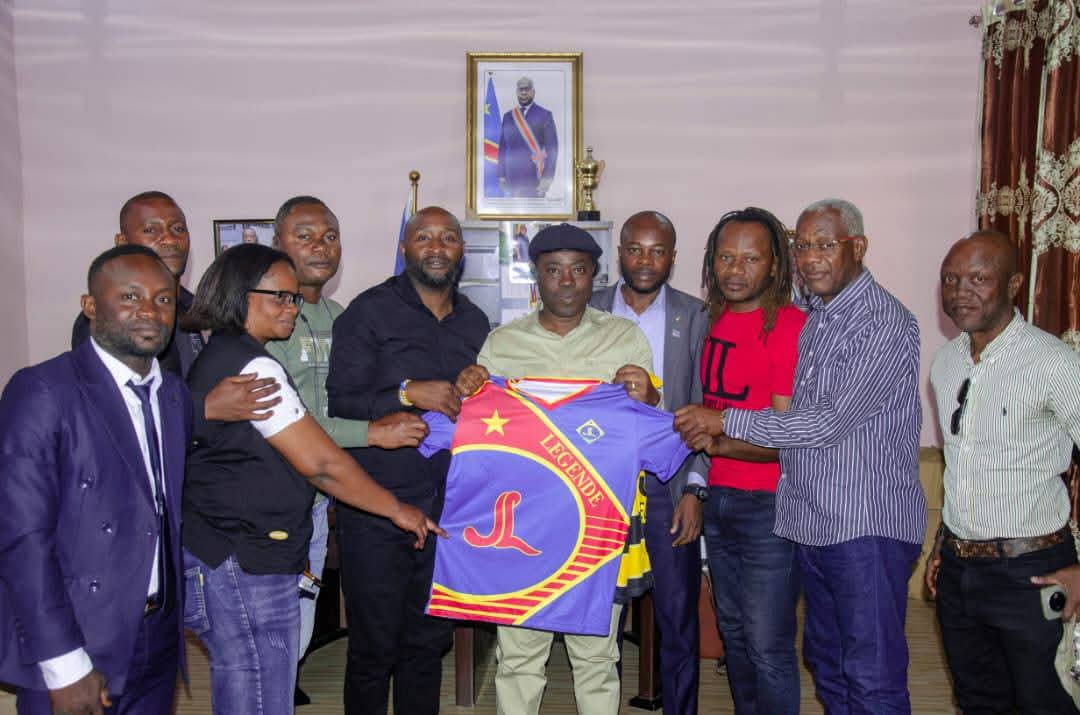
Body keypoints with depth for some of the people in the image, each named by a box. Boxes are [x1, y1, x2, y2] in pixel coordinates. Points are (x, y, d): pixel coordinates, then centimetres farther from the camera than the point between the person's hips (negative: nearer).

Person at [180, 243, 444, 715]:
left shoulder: (213, 358, 14)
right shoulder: (252, 366, -16)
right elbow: (319, 462, -18)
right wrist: (398, 510, -8)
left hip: (215, 557, 10)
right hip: (246, 571, -10)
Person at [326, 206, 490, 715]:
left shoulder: (474, 321, 12)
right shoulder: (369, 312, -5)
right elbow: (337, 403, -12)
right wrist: (407, 393, -22)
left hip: (447, 510, 5)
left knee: (428, 643, 16)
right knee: (374, 646, 7)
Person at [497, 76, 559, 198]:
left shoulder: (545, 115, 1)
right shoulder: (508, 116, 13)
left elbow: (552, 149, -5)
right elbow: (502, 148, 14)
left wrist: (547, 178, -13)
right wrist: (501, 175, 6)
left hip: (535, 179, -3)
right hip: (512, 180, 3)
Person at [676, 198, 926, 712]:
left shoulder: (887, 322, -14)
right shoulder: (813, 319, 13)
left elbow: (830, 422, -20)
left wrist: (724, 421, -15)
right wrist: (715, 437, 3)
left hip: (869, 524, -8)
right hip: (811, 523, 8)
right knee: (826, 664, 19)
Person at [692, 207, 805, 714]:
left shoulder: (791, 325, -15)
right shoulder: (714, 319, 8)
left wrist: (716, 440, -25)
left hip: (769, 505, -7)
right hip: (717, 497, 7)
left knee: (767, 647, 1)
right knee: (732, 631, 19)